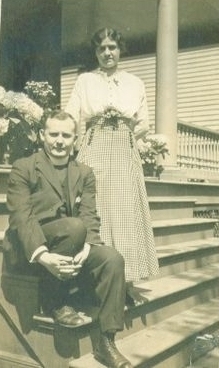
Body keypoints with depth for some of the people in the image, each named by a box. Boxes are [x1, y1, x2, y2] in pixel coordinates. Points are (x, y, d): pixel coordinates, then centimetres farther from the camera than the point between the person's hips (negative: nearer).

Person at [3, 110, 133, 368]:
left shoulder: (84, 173, 14)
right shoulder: (23, 168, 1)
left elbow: (90, 216, 3)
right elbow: (20, 217, -11)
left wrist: (87, 248, -19)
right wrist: (42, 255, -28)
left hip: (72, 246, 5)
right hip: (32, 248, -4)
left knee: (112, 259, -23)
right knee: (75, 226, -33)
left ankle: (106, 342, -13)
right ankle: (55, 300, -13)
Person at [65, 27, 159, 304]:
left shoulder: (135, 83, 13)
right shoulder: (85, 80, 7)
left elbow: (143, 124, 13)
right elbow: (71, 120, 1)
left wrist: (123, 140, 4)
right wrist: (96, 141, 1)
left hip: (125, 155, 2)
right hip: (93, 154, -2)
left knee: (127, 213, -1)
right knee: (95, 214, -5)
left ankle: (128, 282, 4)